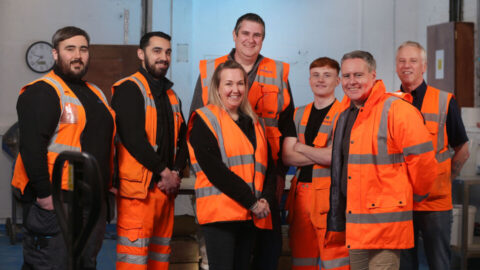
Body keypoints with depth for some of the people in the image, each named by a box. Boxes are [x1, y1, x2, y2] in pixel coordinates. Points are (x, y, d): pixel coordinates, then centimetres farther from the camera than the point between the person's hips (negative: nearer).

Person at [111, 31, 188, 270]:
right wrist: (164, 172, -12)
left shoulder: (171, 95, 20)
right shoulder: (129, 89, -5)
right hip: (138, 187, -8)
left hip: (166, 187, 8)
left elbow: (183, 140, 19)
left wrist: (176, 173, 1)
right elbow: (133, 137, -15)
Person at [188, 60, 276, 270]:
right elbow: (214, 169, -12)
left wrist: (266, 199, -4)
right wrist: (252, 201, -14)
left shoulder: (254, 123, 20)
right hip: (219, 212, -6)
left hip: (251, 214, 6)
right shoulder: (205, 120, -1)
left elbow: (268, 166, 16)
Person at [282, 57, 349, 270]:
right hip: (301, 193, 5)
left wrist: (301, 148, 0)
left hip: (331, 194, -5)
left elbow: (334, 156, -13)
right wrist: (322, 155, -7)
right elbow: (287, 156, 5)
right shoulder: (299, 115, 16)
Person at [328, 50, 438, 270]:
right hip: (353, 220, 8)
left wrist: (415, 194, 2)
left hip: (384, 221, -8)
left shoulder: (396, 110, -11)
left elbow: (422, 157, -11)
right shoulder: (344, 113, 15)